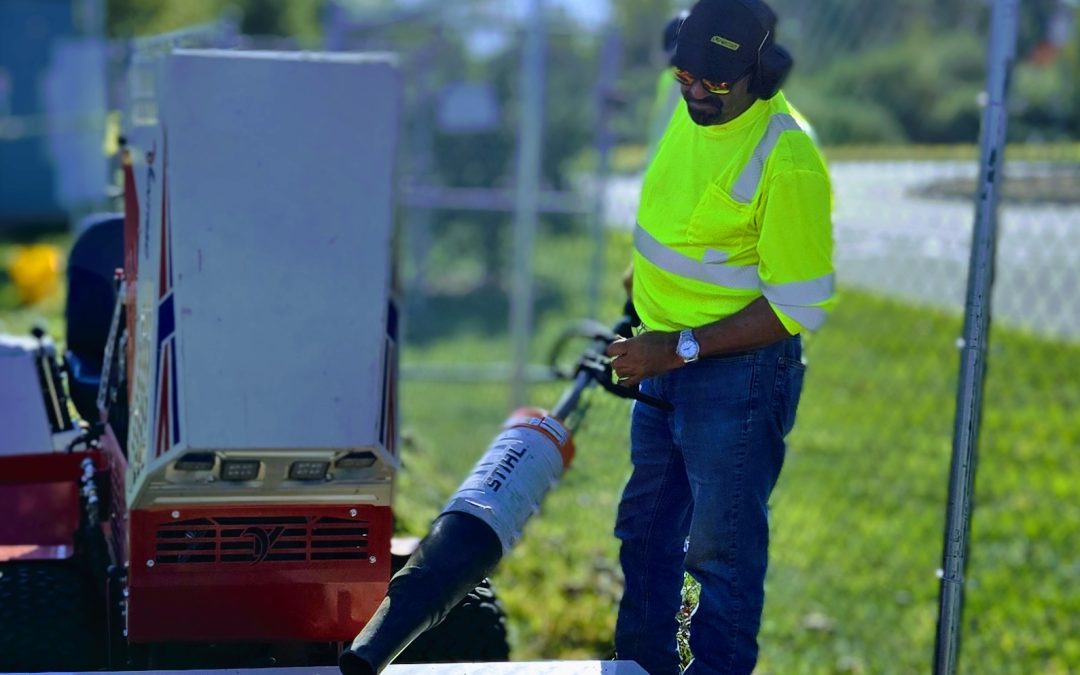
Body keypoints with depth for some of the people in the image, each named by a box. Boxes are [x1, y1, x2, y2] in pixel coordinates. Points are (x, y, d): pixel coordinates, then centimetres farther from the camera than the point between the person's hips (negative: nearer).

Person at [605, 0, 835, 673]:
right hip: (665, 359, 9)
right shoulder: (691, 111, 0)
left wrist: (681, 350, -23)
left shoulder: (787, 162, -25)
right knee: (646, 525, 21)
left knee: (722, 548, 3)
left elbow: (799, 307, -22)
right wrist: (642, 278, 14)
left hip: (739, 369, -9)